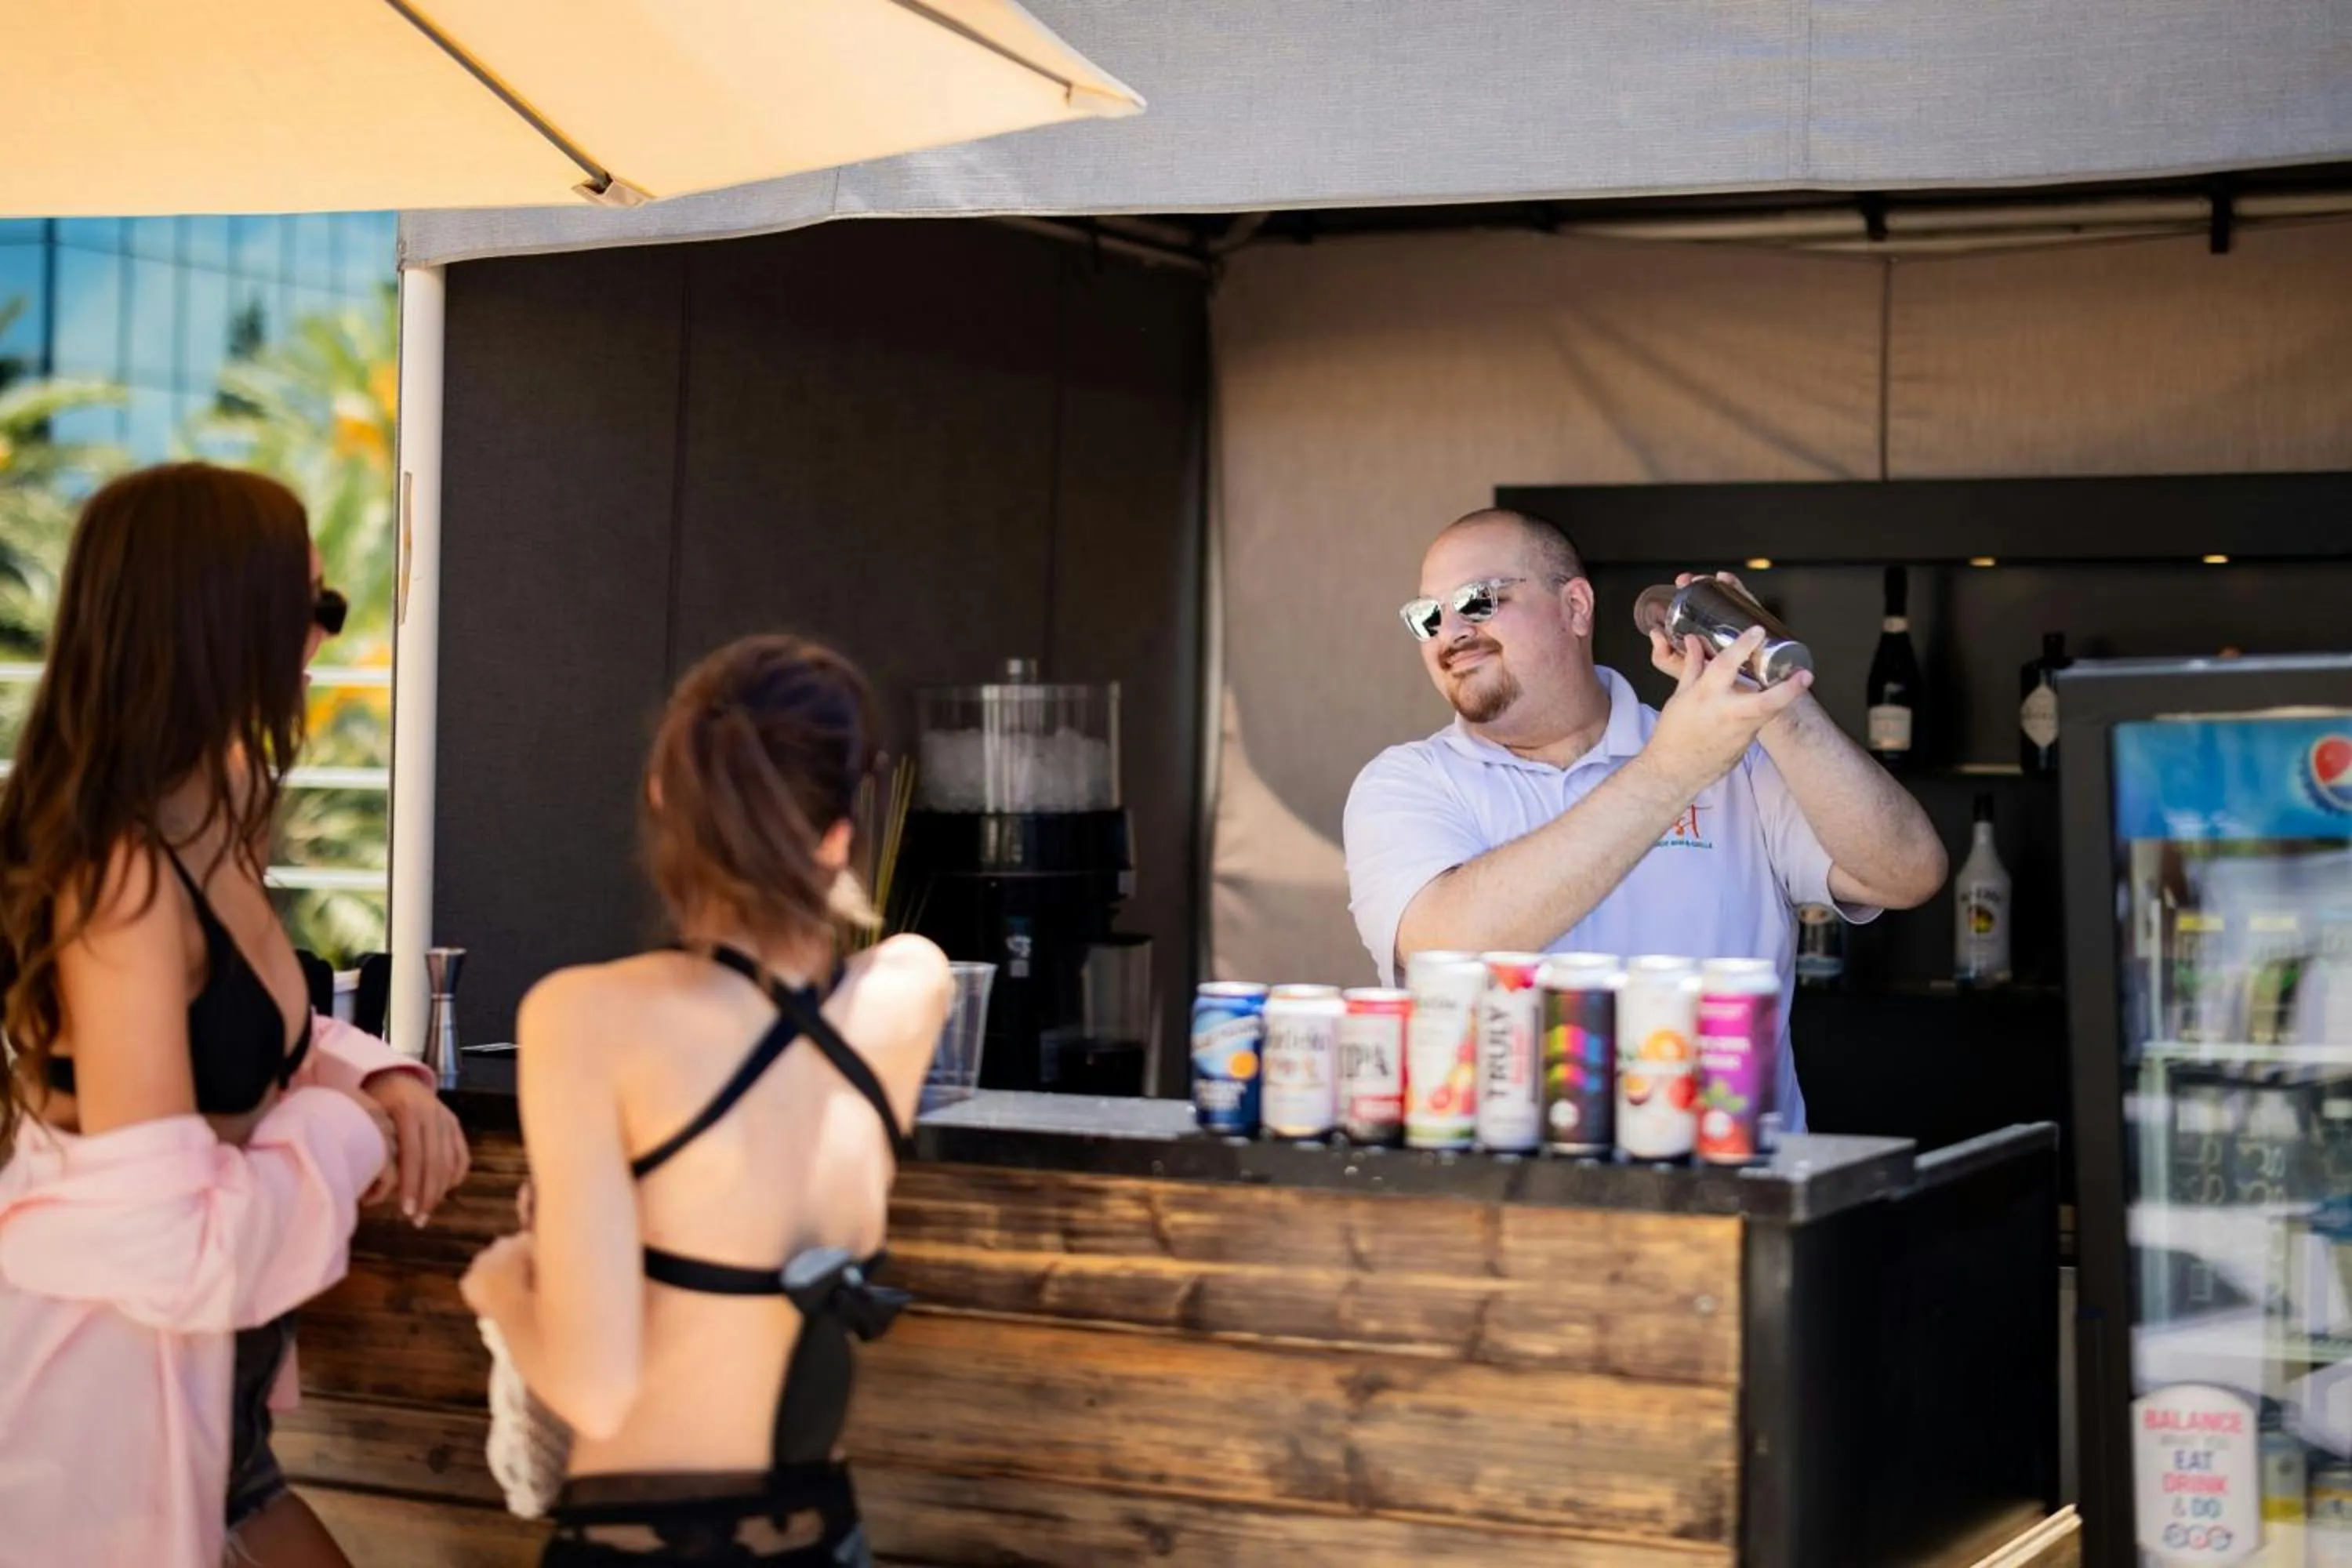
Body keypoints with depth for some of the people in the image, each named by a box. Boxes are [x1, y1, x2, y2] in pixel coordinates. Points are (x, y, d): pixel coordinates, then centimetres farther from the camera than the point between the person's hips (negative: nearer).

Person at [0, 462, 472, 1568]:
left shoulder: (211, 820, 4)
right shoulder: (124, 875, -26)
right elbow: (170, 1244, -30)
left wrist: (379, 1080, -3)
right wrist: (346, 1128, -14)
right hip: (106, 1384, -9)